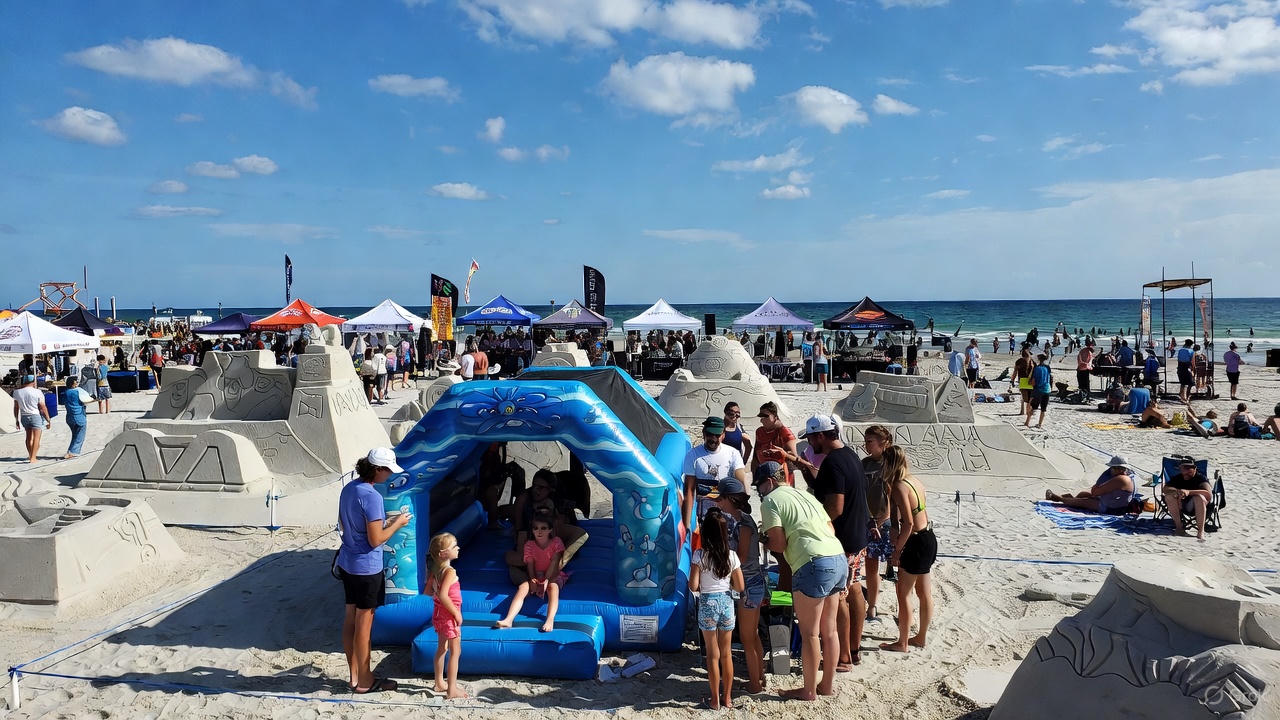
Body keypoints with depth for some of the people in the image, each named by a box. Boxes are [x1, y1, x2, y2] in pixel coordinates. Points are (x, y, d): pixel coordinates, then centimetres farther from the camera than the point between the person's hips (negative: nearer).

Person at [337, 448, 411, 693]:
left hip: (347, 563, 9)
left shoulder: (348, 489, 4)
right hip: (366, 567, -9)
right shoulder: (371, 496, -23)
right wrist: (397, 524, -7)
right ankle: (364, 682, 16)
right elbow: (375, 540, -22)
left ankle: (354, 676, 27)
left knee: (350, 619, 15)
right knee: (363, 624, 3)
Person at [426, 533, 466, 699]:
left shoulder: (435, 570, 1)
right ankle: (452, 690, 6)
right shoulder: (450, 572, -25)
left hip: (438, 614, 9)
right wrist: (456, 613, -24)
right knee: (455, 652, 1)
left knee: (442, 648, 21)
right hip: (449, 616, -9)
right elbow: (443, 595, -33)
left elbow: (428, 591, 10)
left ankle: (440, 683, 33)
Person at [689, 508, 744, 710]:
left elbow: (693, 586, -15)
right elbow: (740, 587, -3)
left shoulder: (699, 555, -14)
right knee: (726, 653, 15)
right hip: (726, 603, 2)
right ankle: (727, 698, 24)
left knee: (713, 655, 9)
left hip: (707, 604, -2)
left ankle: (715, 700, 17)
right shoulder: (732, 556, -6)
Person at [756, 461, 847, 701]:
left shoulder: (770, 501, 1)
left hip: (814, 564, -8)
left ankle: (809, 690, 15)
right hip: (839, 558, 8)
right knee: (829, 629, 17)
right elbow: (830, 529, 18)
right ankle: (828, 684, 28)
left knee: (809, 634, 5)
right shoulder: (806, 495, 23)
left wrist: (764, 540, 14)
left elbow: (779, 544, -4)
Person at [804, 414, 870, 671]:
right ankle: (854, 650, 27)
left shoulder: (833, 463, -22)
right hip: (858, 535, 10)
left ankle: (843, 658, 7)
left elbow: (835, 508, -27)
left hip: (840, 541, -10)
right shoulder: (851, 455, 9)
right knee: (854, 591, 16)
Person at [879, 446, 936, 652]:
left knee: (904, 593, 3)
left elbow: (908, 523, -25)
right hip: (928, 537, 9)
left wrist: (897, 550, -17)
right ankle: (921, 637, 31)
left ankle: (902, 643, 13)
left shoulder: (899, 487, -20)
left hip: (916, 542, -9)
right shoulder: (915, 480, 6)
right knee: (924, 592, 18)